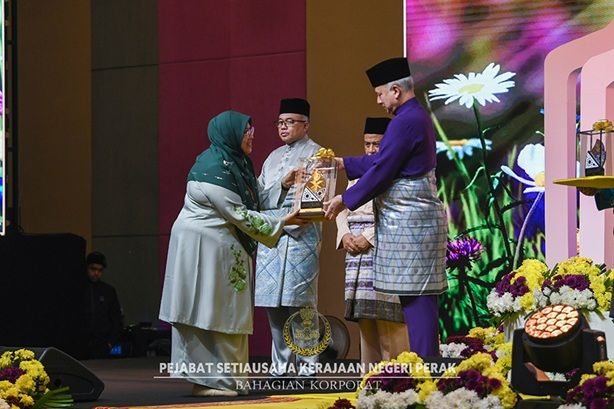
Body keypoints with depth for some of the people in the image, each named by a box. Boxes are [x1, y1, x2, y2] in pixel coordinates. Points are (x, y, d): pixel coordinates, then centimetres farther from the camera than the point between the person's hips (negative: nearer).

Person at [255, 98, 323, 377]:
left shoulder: (315, 154, 2)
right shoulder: (274, 157, 24)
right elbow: (259, 192, 23)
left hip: (300, 232, -7)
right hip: (270, 233, 7)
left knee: (299, 299, -9)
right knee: (274, 302, 3)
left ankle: (306, 364, -7)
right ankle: (281, 362, 7)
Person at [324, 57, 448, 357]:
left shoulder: (405, 122, -16)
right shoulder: (418, 116, 17)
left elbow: (381, 171, -15)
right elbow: (381, 161, 24)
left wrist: (345, 200, -5)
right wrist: (343, 163, 27)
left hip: (408, 223, -10)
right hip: (416, 220, 10)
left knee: (416, 298, -10)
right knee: (416, 299, 9)